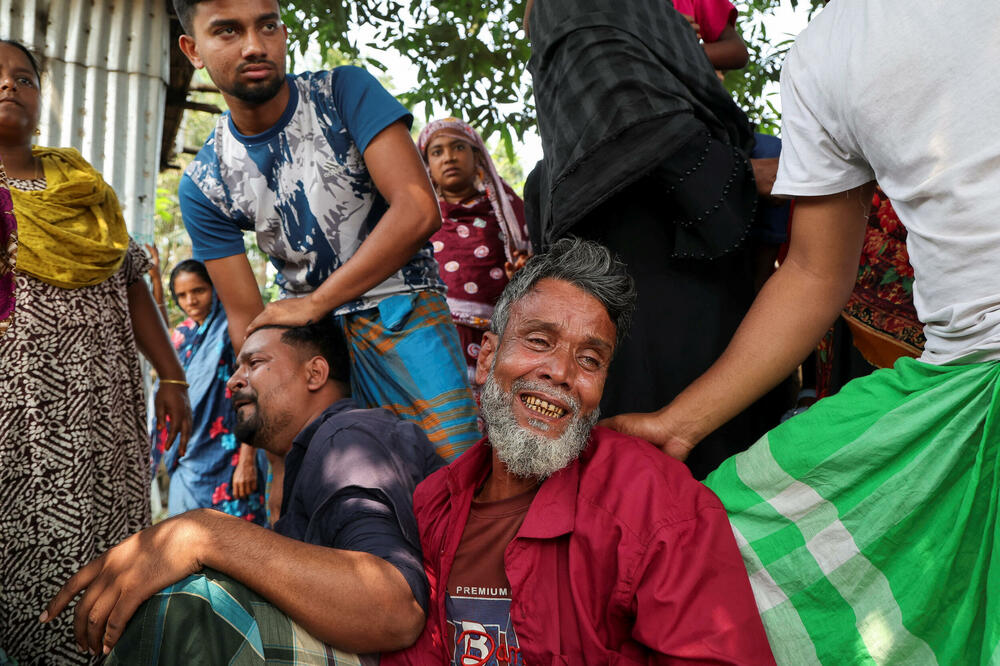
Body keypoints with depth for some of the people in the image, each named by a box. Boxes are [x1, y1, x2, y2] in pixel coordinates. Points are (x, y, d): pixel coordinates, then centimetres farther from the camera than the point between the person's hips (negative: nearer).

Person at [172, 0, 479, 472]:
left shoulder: (346, 92, -8)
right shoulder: (203, 186, 1)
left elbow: (419, 210, -21)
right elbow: (246, 320, 3)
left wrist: (314, 302, -19)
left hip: (402, 313, -3)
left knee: (461, 469, -14)